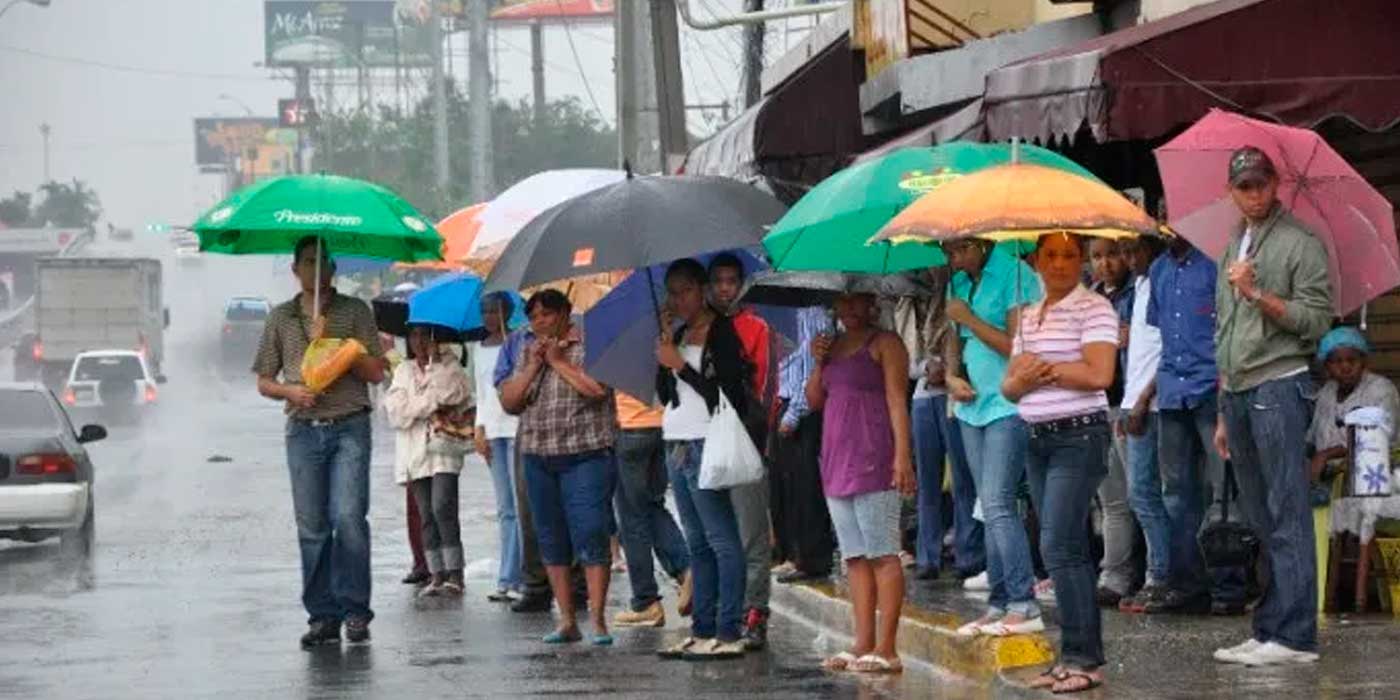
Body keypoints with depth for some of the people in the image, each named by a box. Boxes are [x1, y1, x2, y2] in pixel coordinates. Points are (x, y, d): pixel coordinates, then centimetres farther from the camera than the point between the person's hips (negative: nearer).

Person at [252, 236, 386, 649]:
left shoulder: (355, 312, 7)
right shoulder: (281, 318, 13)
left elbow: (376, 372, 2)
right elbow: (264, 382, 15)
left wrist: (333, 344, -10)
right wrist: (290, 391, -7)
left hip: (349, 428, -2)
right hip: (303, 430, 2)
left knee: (348, 517, -14)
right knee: (312, 527, 1)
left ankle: (355, 610, -6)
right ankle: (323, 616, 6)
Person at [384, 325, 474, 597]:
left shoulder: (448, 365, 10)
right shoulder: (403, 371, 16)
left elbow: (457, 393, -10)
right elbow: (396, 409, 2)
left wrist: (435, 362, -5)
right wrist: (434, 404, -6)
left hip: (443, 448, -4)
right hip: (415, 450, 4)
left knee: (442, 508, -17)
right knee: (427, 516, 3)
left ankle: (455, 574, -16)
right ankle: (437, 576, 5)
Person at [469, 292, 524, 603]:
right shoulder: (478, 348, 16)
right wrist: (479, 428, 10)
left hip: (517, 427, -6)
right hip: (492, 430, 6)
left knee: (522, 505, -9)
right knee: (506, 509, 5)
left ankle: (511, 579, -9)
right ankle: (510, 580, 5)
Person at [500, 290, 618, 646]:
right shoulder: (527, 353, 15)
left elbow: (598, 388, -17)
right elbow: (509, 402, 9)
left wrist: (558, 360, -10)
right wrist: (533, 366, -3)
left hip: (585, 455, -6)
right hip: (538, 458, 6)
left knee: (590, 536, -10)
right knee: (551, 542, 7)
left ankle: (598, 620, -8)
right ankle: (567, 621, 13)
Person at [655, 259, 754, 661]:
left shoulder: (722, 332, -6)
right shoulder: (680, 335, 16)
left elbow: (726, 393, -14)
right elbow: (665, 395, 12)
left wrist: (680, 364, -12)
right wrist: (665, 345, 2)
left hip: (706, 444, -8)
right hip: (676, 445, 8)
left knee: (722, 541, -8)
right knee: (697, 544, 10)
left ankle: (729, 634, -10)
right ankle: (702, 631, 12)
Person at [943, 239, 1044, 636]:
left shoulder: (1015, 275, -10)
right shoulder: (959, 282, 15)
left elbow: (1016, 346, -16)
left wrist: (969, 319, -12)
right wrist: (952, 377, 4)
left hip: (1010, 406, -8)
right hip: (973, 405, 8)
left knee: (997, 504, -15)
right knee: (990, 510, 9)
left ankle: (1024, 607, -14)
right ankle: (999, 605, 12)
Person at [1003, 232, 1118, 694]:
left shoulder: (1093, 309, -7)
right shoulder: (1028, 317, 16)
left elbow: (1099, 374, -19)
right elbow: (1010, 386, 15)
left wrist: (1044, 367, -9)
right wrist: (1024, 378, -8)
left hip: (1079, 436, -8)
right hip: (1038, 439, 8)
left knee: (1059, 547, -14)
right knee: (1068, 551, 9)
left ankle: (1083, 658, -10)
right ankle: (1079, 656, 12)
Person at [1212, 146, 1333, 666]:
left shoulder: (1300, 244, -2)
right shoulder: (1233, 249, 21)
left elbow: (1317, 320, -11)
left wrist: (1257, 295, -19)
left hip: (1279, 385, -8)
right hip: (1238, 392, 8)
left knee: (1287, 519, -11)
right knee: (1259, 520, 8)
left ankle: (1294, 636, -13)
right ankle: (1268, 631, 9)